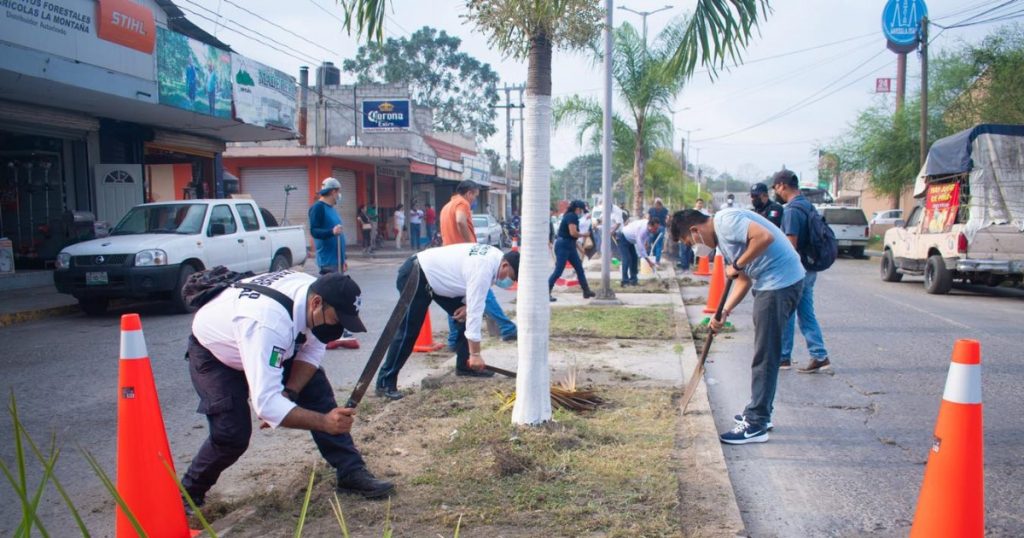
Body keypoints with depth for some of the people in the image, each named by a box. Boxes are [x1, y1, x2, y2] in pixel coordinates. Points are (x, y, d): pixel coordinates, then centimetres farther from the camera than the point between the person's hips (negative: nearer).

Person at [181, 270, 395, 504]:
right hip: (214, 352, -6)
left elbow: (313, 348, -8)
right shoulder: (269, 322, -45)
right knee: (232, 434, -17)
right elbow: (265, 402, -47)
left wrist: (288, 394, -21)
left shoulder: (314, 289, -24)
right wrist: (324, 422, -48)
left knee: (317, 389, -7)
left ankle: (351, 472, 2)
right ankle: (189, 492, 11)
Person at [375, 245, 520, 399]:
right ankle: (385, 383, -6)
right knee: (409, 332, -12)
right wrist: (475, 354, -27)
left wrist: (467, 304, -7)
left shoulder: (497, 256, -3)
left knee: (465, 316, 6)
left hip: (437, 275, 10)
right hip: (414, 277, -10)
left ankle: (465, 365, 14)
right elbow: (475, 312, -31)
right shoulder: (483, 269, -32)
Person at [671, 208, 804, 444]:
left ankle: (756, 425, 0)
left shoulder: (726, 220, -13)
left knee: (765, 355, -6)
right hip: (770, 283, 11)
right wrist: (724, 313, 7)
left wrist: (737, 265, -16)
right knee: (765, 353, 18)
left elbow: (764, 237, -27)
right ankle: (760, 413, 29)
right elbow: (744, 278, 17)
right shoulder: (721, 238, 16)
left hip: (780, 280, -11)